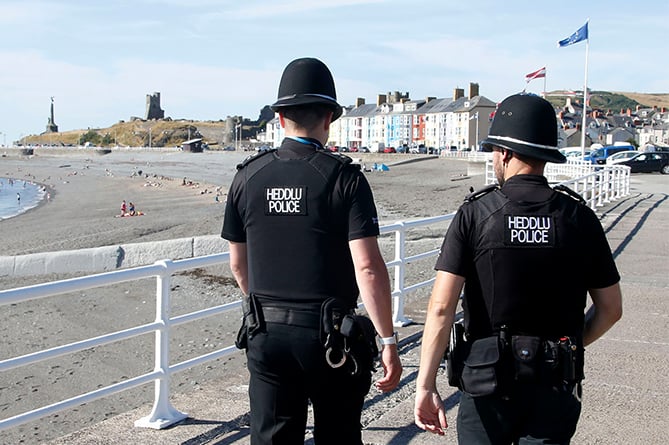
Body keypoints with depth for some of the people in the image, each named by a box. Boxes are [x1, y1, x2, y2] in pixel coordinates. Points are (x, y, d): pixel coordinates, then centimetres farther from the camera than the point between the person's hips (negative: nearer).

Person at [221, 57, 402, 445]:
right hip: (330, 337, -3)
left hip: (266, 336, 3)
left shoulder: (248, 177, 2)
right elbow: (368, 268, -17)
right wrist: (388, 341, -10)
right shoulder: (345, 178, -10)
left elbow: (238, 263, 11)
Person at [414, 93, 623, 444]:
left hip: (488, 379, -1)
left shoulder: (475, 214, -9)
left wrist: (425, 385, -10)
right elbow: (611, 309, 3)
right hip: (555, 386, 2)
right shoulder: (579, 217, -3)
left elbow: (441, 308, -15)